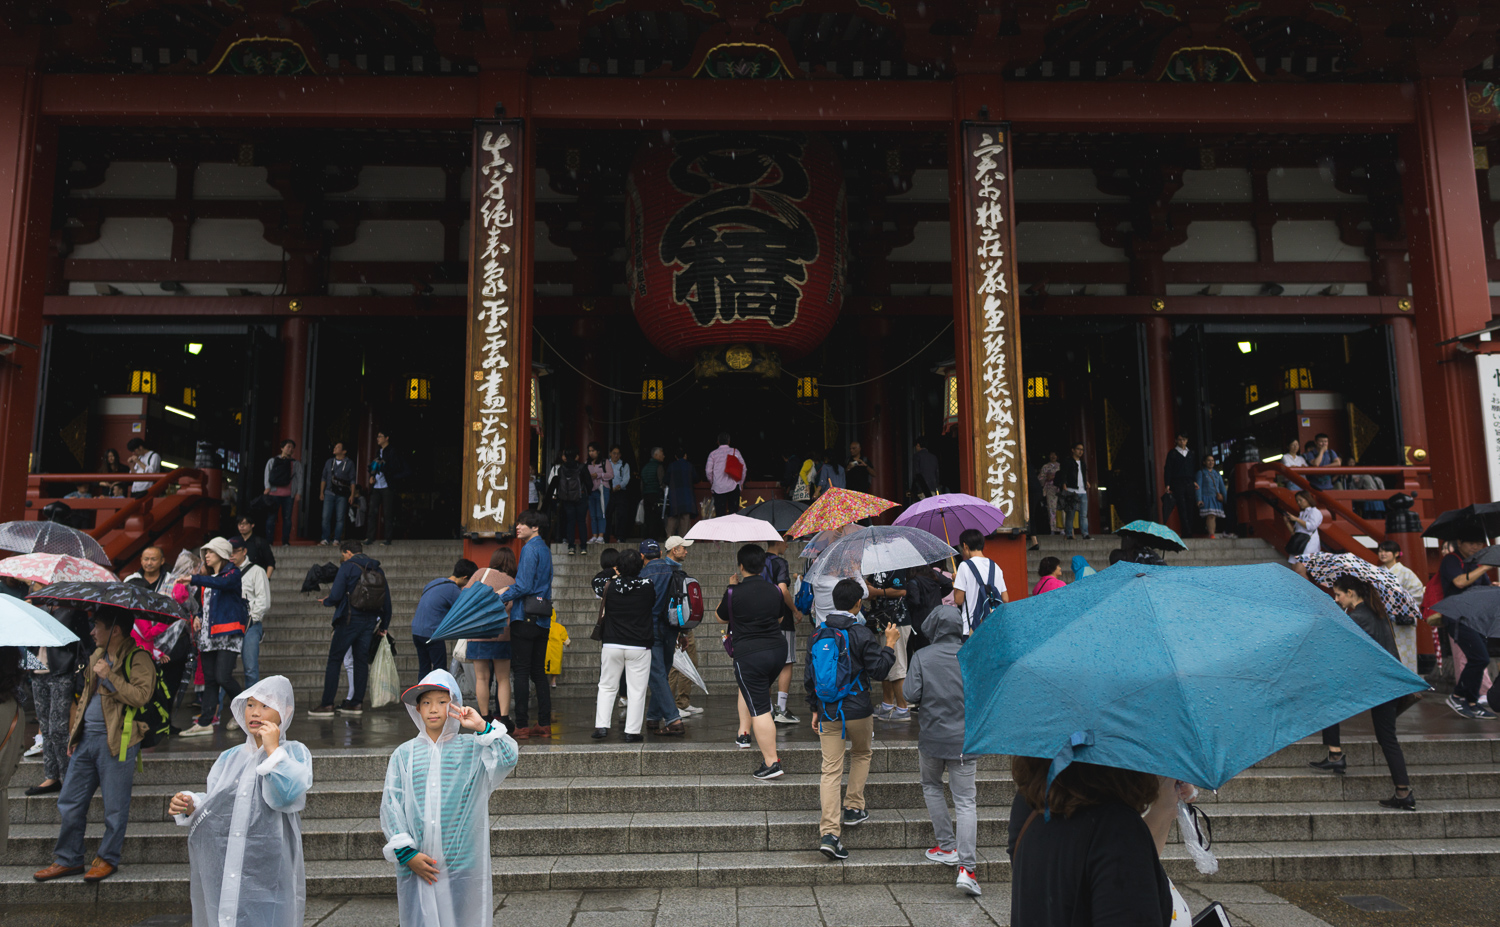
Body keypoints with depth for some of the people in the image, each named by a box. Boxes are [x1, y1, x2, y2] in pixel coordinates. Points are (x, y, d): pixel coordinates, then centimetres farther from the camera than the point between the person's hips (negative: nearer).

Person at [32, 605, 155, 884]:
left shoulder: (138, 659, -11)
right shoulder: (96, 656, 15)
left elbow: (141, 696, -24)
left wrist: (109, 675, -22)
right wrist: (75, 731, 20)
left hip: (116, 741, -8)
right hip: (86, 738, 8)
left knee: (115, 806, 2)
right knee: (69, 803, 12)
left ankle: (107, 859, 17)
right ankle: (68, 859, 25)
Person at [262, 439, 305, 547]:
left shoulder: (296, 463, 15)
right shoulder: (272, 461, 14)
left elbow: (299, 478, 10)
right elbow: (267, 474, 7)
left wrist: (299, 493, 1)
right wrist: (267, 487, -8)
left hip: (289, 494, 1)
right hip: (274, 493, -1)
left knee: (287, 518, 0)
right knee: (271, 518, -3)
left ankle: (285, 542, 5)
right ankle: (268, 542, -1)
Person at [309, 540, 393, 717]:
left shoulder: (347, 568, -7)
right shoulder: (378, 570, 11)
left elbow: (336, 595, -15)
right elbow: (387, 600, 13)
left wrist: (326, 601, 9)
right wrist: (383, 625, 20)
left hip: (350, 620, -6)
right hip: (370, 621, 6)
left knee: (334, 660, 0)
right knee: (361, 660, 11)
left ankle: (327, 704, -2)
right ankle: (357, 703, 10)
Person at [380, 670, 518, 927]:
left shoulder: (472, 750, 2)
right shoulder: (404, 754, 5)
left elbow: (508, 758, -13)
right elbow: (390, 805, 2)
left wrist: (482, 726, -16)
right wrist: (406, 853, -6)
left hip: (462, 864, -1)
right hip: (417, 866, 1)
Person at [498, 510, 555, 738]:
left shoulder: (530, 548, -10)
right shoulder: (545, 549, 17)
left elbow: (523, 585, -17)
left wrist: (500, 599, -8)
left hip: (525, 617, -9)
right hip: (543, 620, 9)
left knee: (521, 671, -5)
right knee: (538, 671, 11)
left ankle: (521, 726, -5)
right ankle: (544, 724, 12)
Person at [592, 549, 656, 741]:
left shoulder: (610, 585, -3)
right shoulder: (648, 586, -6)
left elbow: (601, 614, 7)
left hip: (611, 645, 2)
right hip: (639, 646, -1)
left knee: (607, 687, 14)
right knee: (636, 690, 4)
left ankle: (601, 726, 7)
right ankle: (632, 732, 5)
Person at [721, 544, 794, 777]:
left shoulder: (735, 593, -11)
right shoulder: (774, 591, 3)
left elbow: (720, 616, 7)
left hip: (749, 654, -6)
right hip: (778, 650, 6)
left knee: (760, 709, -4)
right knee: (750, 689, 31)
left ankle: (772, 762, -5)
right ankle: (744, 734, 36)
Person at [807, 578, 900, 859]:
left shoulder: (817, 635, 7)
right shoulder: (862, 634, -10)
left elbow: (810, 676, 12)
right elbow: (879, 670, -8)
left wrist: (815, 709, 19)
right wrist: (889, 644, 3)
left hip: (828, 713, 4)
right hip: (857, 711, -3)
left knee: (831, 769, 2)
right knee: (861, 755, 25)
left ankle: (829, 832, -6)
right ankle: (853, 808, 26)